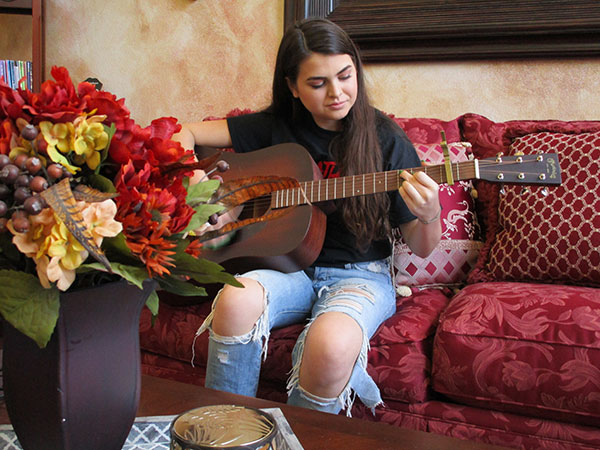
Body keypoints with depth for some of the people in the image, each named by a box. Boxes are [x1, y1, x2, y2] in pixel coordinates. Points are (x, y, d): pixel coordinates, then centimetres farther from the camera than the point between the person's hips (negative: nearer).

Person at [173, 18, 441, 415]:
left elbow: (422, 250, -1)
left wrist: (429, 216, -24)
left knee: (332, 344, -37)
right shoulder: (276, 128, 5)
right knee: (237, 300, -33)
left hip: (361, 274, -2)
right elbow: (187, 135, 11)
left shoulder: (385, 139, -2)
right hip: (290, 267, 2)